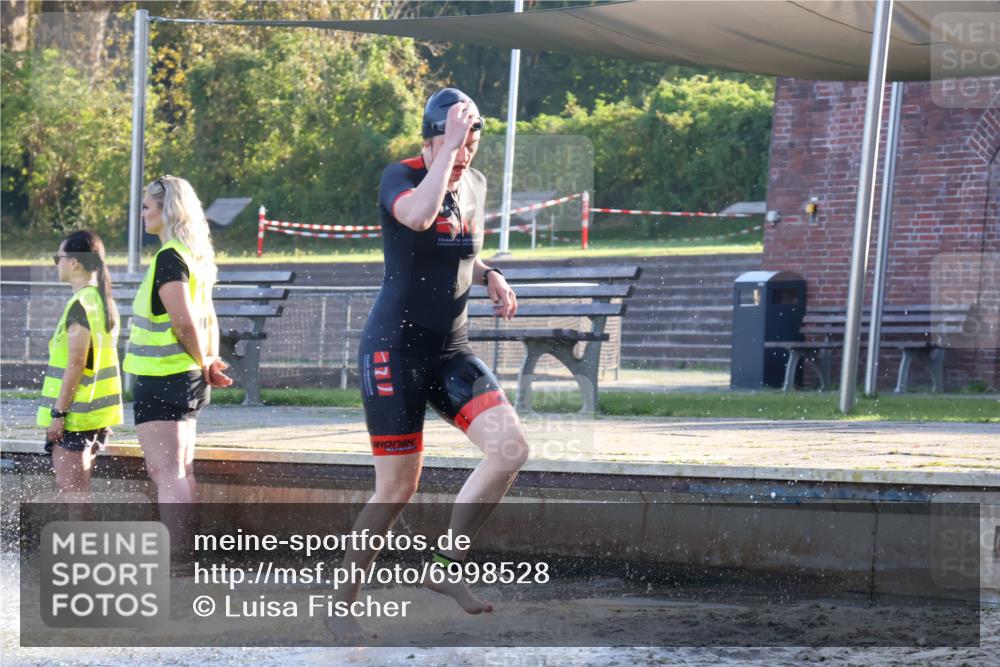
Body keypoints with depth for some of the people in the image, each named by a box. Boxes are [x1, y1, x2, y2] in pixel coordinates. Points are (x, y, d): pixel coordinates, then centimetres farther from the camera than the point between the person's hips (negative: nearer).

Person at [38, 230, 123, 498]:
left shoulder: (80, 304, -15)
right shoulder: (105, 301, 13)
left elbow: (76, 363, -20)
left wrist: (58, 413, -17)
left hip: (75, 415, -9)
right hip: (98, 413, 9)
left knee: (70, 491, -6)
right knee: (76, 491, 15)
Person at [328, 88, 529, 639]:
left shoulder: (474, 186, 9)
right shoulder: (400, 177, -10)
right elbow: (419, 216, -35)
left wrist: (490, 277, 5)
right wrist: (448, 147, -27)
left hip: (451, 350, 6)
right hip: (395, 346, -6)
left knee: (510, 448, -14)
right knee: (397, 489, -5)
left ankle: (444, 568, 1)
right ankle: (341, 604, 12)